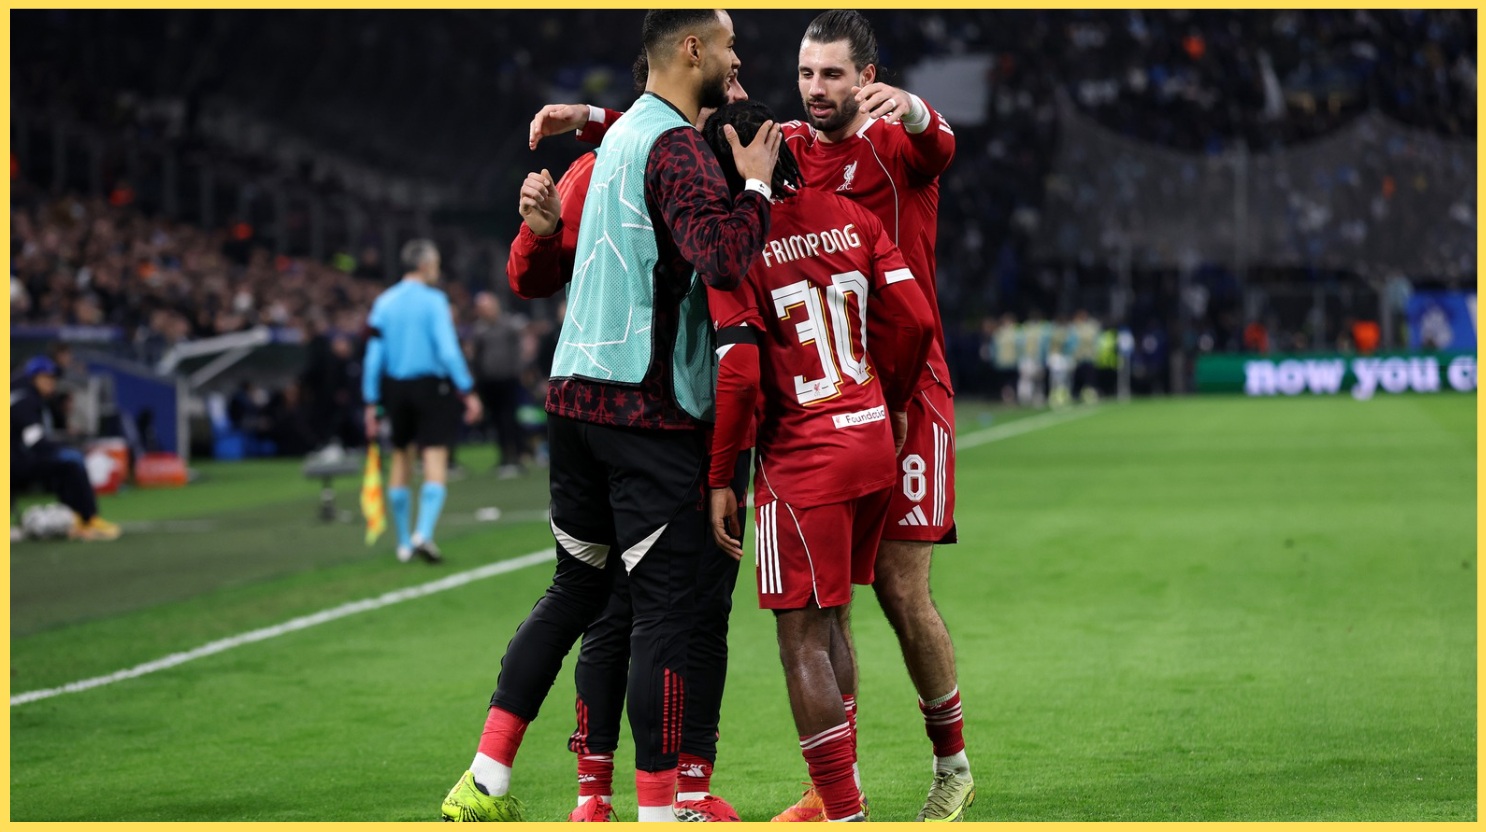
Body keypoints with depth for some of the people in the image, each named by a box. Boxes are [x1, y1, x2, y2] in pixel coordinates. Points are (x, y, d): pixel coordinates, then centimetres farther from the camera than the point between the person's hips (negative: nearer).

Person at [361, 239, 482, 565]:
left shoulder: (383, 303, 4)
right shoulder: (433, 300, -9)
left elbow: (373, 357, 3)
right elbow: (448, 351, -15)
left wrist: (371, 403, 7)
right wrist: (468, 392, -12)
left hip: (394, 388, 5)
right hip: (431, 386, -5)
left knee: (401, 460, 13)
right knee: (435, 461, -6)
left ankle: (404, 542, 18)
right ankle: (423, 533, -22)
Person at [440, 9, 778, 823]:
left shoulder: (622, 134, 16)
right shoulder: (677, 146, -13)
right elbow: (724, 259, -27)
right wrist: (757, 186, -10)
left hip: (578, 391, 9)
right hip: (649, 408, -9)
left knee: (575, 586, 16)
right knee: (664, 608, -3)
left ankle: (484, 784, 13)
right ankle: (657, 809, 0)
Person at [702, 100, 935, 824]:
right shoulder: (849, 218, 5)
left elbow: (738, 371, -17)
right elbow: (913, 319, 3)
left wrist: (720, 478, -8)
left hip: (803, 458, -6)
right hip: (873, 439, 6)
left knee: (802, 640, -1)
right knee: (828, 623, 19)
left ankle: (844, 812, -4)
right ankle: (836, 792, 24)